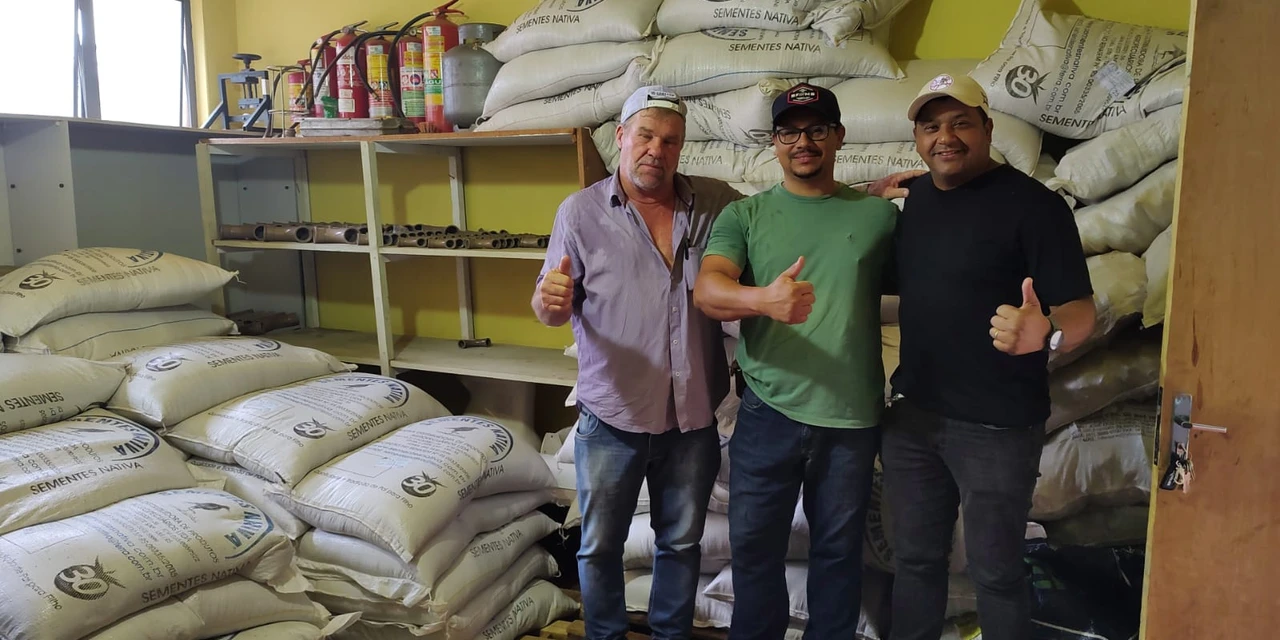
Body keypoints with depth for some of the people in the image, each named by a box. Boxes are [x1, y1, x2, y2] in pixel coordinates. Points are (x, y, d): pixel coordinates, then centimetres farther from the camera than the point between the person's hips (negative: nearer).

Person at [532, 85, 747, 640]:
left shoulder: (717, 203, 0)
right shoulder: (580, 211, -5)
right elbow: (553, 308, -4)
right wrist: (549, 302, -27)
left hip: (694, 417, 2)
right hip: (611, 417, -2)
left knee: (681, 543, 19)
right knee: (600, 545, 13)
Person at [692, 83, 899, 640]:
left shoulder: (878, 214, 4)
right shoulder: (744, 215, 2)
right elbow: (706, 290, -15)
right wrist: (765, 299, -32)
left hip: (853, 416, 1)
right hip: (768, 411, 0)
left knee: (838, 549, 15)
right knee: (754, 546, 12)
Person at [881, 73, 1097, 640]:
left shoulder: (1032, 204, -13)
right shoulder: (915, 197, 7)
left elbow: (1080, 311, -16)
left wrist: (1045, 334, -37)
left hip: (995, 425, -5)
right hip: (912, 414, 6)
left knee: (995, 571, 9)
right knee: (915, 559, 18)